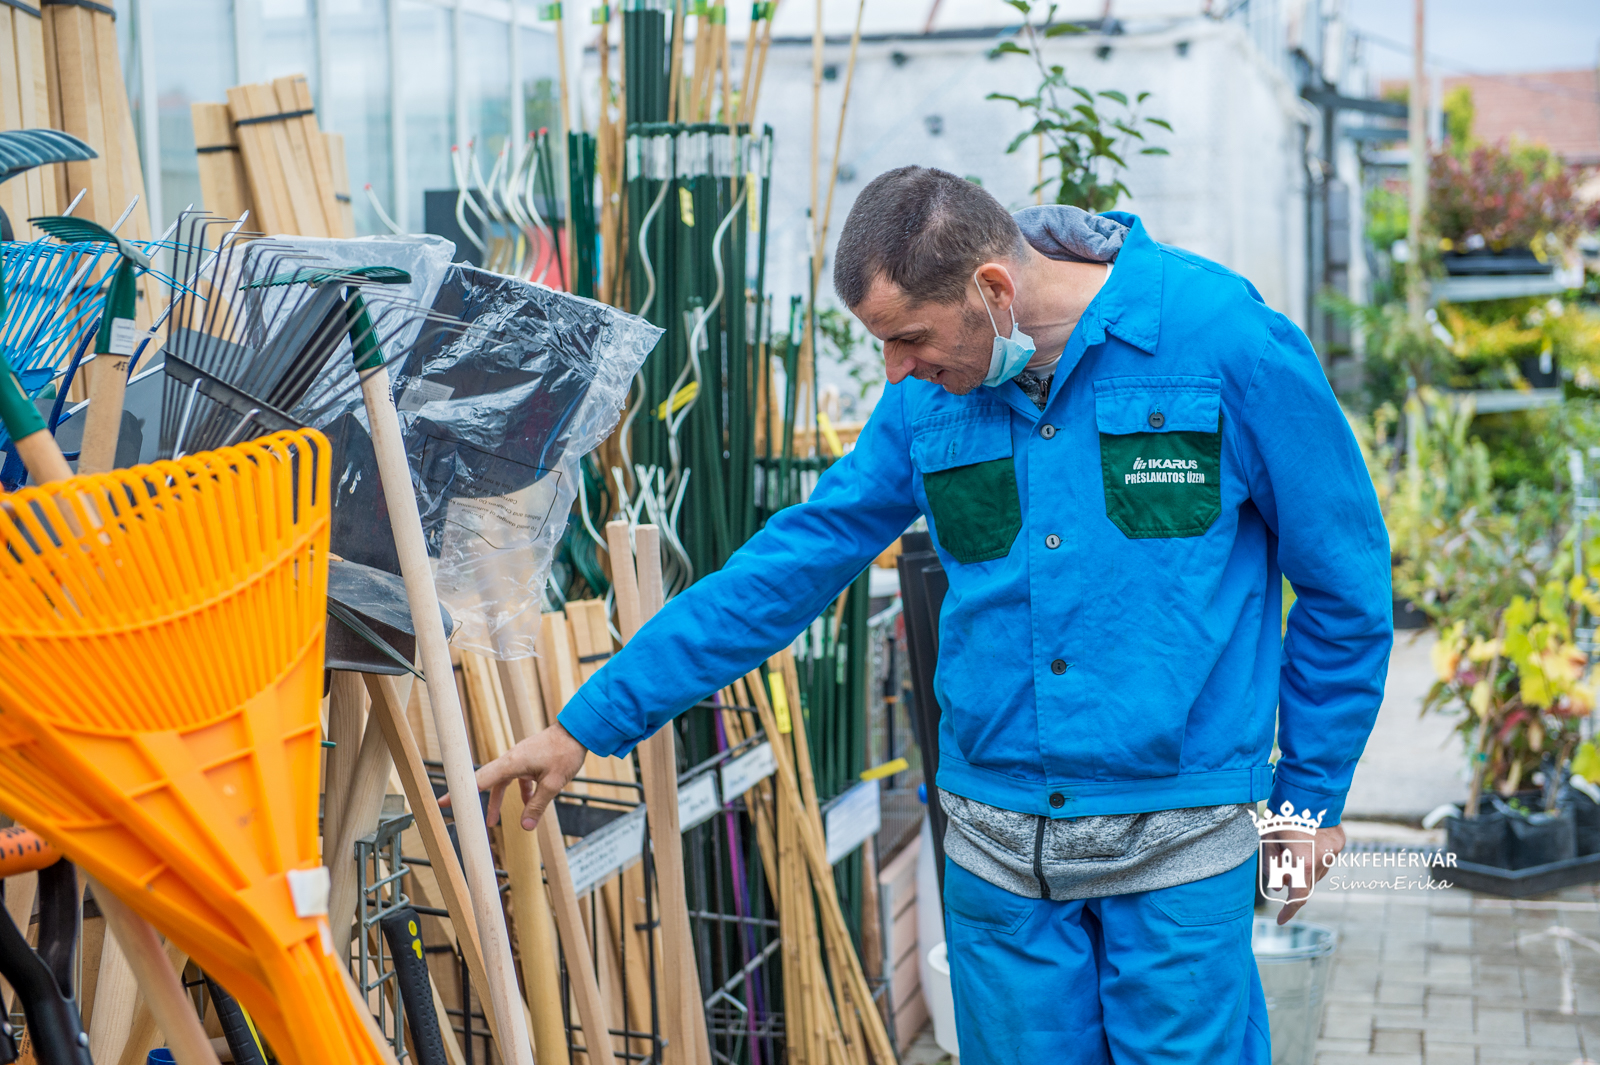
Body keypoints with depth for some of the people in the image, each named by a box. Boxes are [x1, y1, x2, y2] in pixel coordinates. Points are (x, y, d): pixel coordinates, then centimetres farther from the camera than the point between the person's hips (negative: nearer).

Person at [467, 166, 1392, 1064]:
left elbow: (1347, 580, -1)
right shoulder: (929, 400, 3)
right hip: (998, 846, 4)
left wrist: (1310, 794, 4)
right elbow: (788, 567, 6)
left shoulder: (1226, 339, -10)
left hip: (1175, 837, -4)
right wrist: (589, 724, 6)